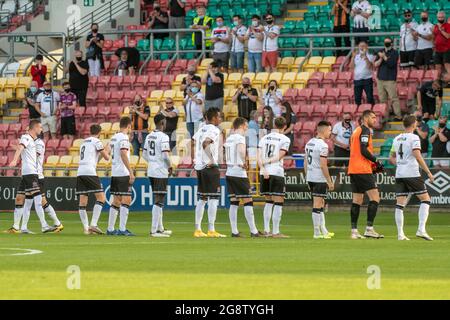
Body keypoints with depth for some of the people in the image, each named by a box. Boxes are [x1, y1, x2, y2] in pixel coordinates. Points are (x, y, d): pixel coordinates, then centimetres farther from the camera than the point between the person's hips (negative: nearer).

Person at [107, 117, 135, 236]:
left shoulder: (114, 137, 15)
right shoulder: (124, 138, -11)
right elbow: (123, 155, -21)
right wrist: (131, 172, -22)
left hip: (114, 173, 9)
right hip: (123, 173, -9)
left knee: (116, 201, 13)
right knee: (126, 200, -8)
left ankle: (110, 229, 13)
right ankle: (122, 229, -13)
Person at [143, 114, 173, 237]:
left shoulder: (149, 136, 10)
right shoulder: (163, 137, -15)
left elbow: (144, 154, 14)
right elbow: (166, 155, -20)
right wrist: (170, 166, -3)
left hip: (151, 171, 8)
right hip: (161, 172, -8)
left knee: (158, 200, 17)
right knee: (158, 201, -6)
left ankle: (160, 228, 24)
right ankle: (154, 230, -8)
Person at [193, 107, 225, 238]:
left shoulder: (201, 129, 14)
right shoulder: (214, 130, -11)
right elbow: (205, 143, -26)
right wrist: (212, 160, -20)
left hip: (199, 167, 8)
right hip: (210, 167, -8)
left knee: (202, 199, 12)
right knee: (213, 199, -6)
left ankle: (198, 229, 12)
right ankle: (211, 230, -10)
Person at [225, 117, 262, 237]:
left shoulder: (229, 139, 15)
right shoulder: (240, 138, -11)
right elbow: (241, 151, -31)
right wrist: (244, 162, -15)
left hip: (229, 172, 8)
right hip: (239, 173, -8)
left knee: (234, 202, 9)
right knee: (248, 201, -3)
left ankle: (234, 231, 8)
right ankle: (253, 231, -3)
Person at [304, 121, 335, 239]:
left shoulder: (309, 143, 12)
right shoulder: (323, 145, -15)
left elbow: (306, 163, 15)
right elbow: (323, 166, -19)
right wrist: (330, 181, -13)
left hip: (310, 177, 9)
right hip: (319, 179, -9)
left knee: (321, 204, 17)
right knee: (317, 205, -4)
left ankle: (323, 231, 21)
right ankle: (317, 233, -1)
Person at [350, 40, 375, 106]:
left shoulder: (370, 56, 1)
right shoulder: (356, 56, 11)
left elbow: (370, 67, -13)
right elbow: (351, 67, 2)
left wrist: (365, 57, -21)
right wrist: (353, 57, -6)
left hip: (367, 79, -3)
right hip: (357, 79, 3)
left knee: (370, 98, -7)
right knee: (357, 99, 5)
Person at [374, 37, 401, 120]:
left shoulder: (394, 53, 0)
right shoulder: (380, 52, 15)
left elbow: (391, 63, -13)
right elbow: (375, 64, 7)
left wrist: (384, 57, -9)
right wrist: (381, 58, -9)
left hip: (390, 79, -5)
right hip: (380, 79, 5)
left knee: (393, 98, -10)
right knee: (382, 100, 5)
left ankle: (398, 116, -11)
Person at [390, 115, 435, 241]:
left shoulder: (397, 139, 13)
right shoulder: (414, 138, -7)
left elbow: (392, 159, 19)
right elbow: (417, 156, -17)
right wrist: (428, 172, -14)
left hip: (399, 174, 6)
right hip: (412, 174, -6)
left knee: (400, 204, 5)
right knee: (425, 199, 3)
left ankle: (400, 234, 0)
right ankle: (421, 229, -10)